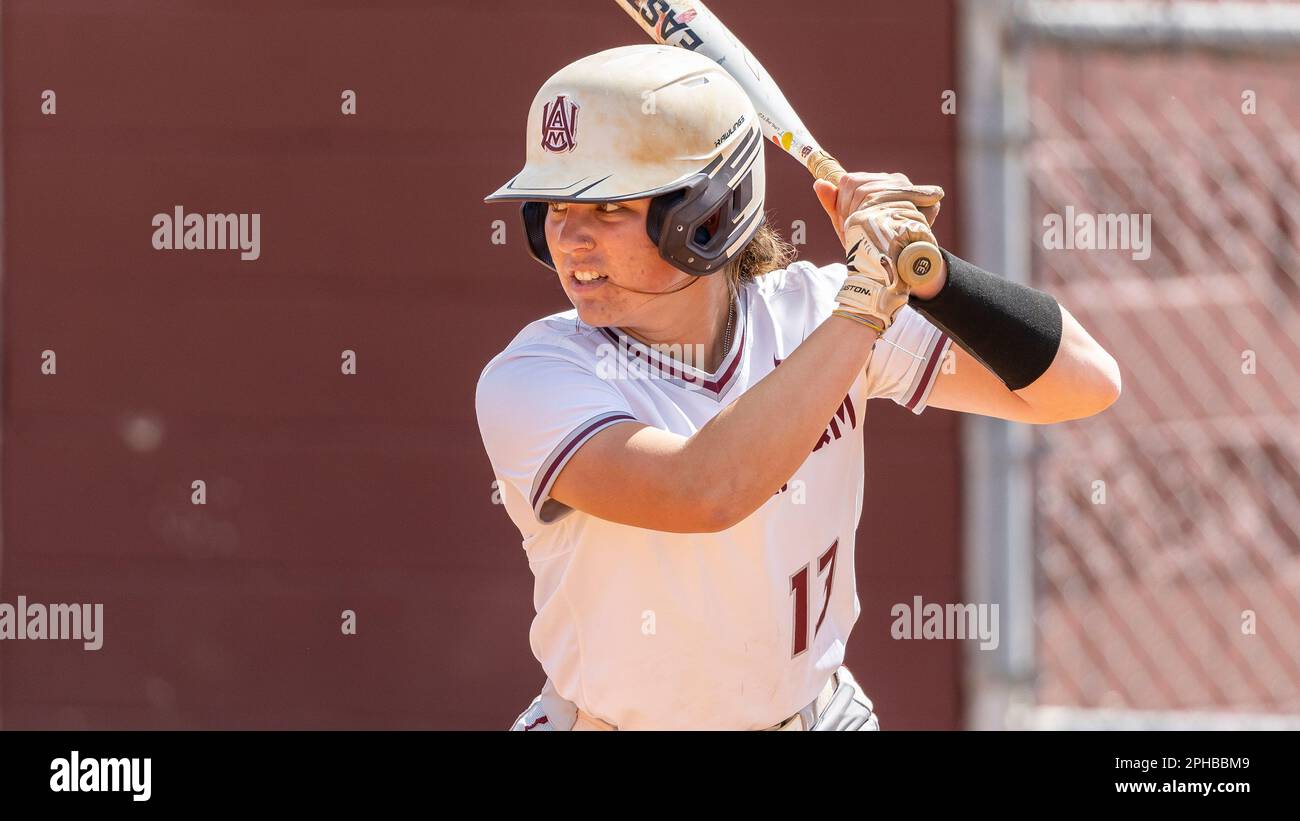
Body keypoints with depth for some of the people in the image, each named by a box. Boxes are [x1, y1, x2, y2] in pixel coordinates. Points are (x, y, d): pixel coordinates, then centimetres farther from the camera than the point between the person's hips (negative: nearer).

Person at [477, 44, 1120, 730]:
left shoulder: (807, 312, -9)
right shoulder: (527, 383, -20)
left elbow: (1083, 385, -11)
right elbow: (705, 492, -38)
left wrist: (920, 272, -25)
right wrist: (865, 302, -33)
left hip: (815, 713, 2)